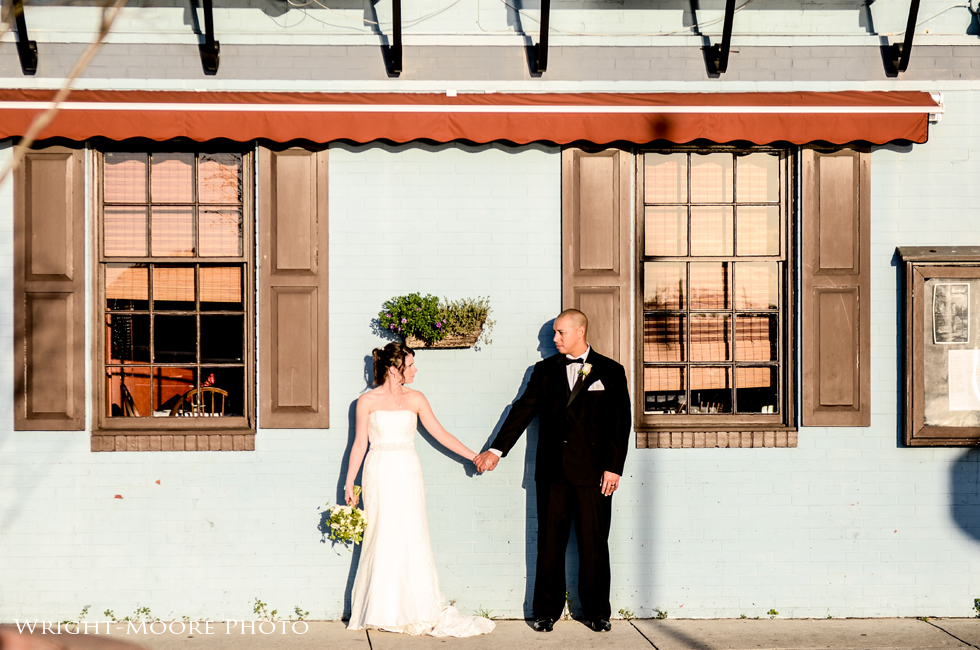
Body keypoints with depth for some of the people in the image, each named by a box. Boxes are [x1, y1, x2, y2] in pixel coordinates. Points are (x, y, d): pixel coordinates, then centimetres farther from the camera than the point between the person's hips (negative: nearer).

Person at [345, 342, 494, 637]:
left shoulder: (415, 399, 5)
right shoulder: (368, 401, -1)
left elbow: (440, 434, 8)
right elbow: (360, 444, 2)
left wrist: (474, 457, 6)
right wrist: (349, 483, 1)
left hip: (408, 475, 2)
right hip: (379, 476, -2)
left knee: (411, 540, 0)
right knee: (381, 541, 0)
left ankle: (419, 611, 5)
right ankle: (380, 611, 10)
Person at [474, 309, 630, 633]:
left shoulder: (610, 371, 4)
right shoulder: (545, 370, 11)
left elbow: (620, 422, 1)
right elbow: (523, 409, 8)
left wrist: (614, 467, -5)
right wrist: (496, 450, 2)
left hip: (592, 472, -2)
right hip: (552, 471, 2)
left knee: (594, 544, 2)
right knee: (550, 543, 4)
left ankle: (597, 612, 14)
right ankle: (546, 611, 13)